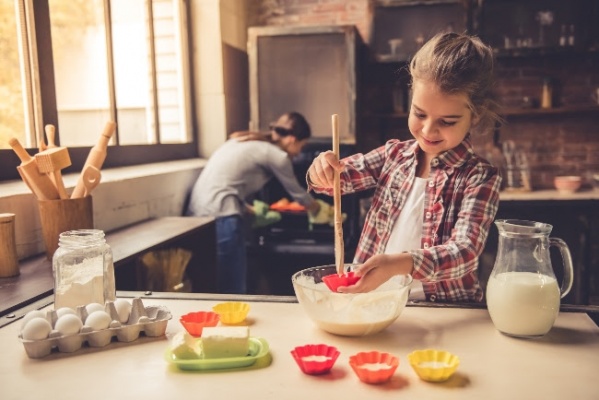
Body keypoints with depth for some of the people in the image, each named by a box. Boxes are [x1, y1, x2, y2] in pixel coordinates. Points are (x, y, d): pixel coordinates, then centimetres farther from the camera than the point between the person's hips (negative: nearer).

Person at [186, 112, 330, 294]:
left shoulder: (248, 143, 20)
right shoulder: (276, 155, -2)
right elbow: (297, 193, 12)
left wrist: (251, 210, 24)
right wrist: (319, 208, 30)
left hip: (199, 214, 9)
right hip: (221, 218, -9)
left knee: (215, 287, 14)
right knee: (234, 291, -1)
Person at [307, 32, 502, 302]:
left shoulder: (480, 178, -9)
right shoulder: (394, 154, 4)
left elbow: (465, 252, -20)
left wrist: (400, 264, -38)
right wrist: (323, 171, -17)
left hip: (445, 314, -3)